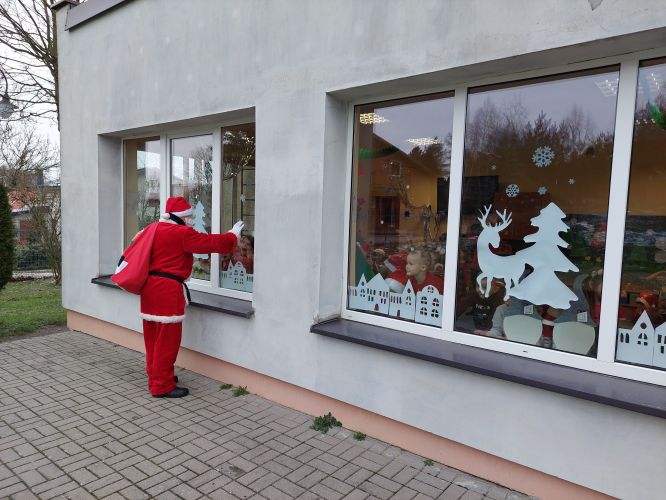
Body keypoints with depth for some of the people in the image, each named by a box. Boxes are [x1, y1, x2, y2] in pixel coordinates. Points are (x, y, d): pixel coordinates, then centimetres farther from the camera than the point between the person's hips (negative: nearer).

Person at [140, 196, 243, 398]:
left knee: (153, 336, 18)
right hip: (168, 290, -9)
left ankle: (155, 375, 31)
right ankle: (162, 385, 6)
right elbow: (211, 242, -12)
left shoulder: (153, 229, 11)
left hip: (149, 287, 9)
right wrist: (233, 235, 1)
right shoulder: (181, 233, -14)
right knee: (167, 338, -1)